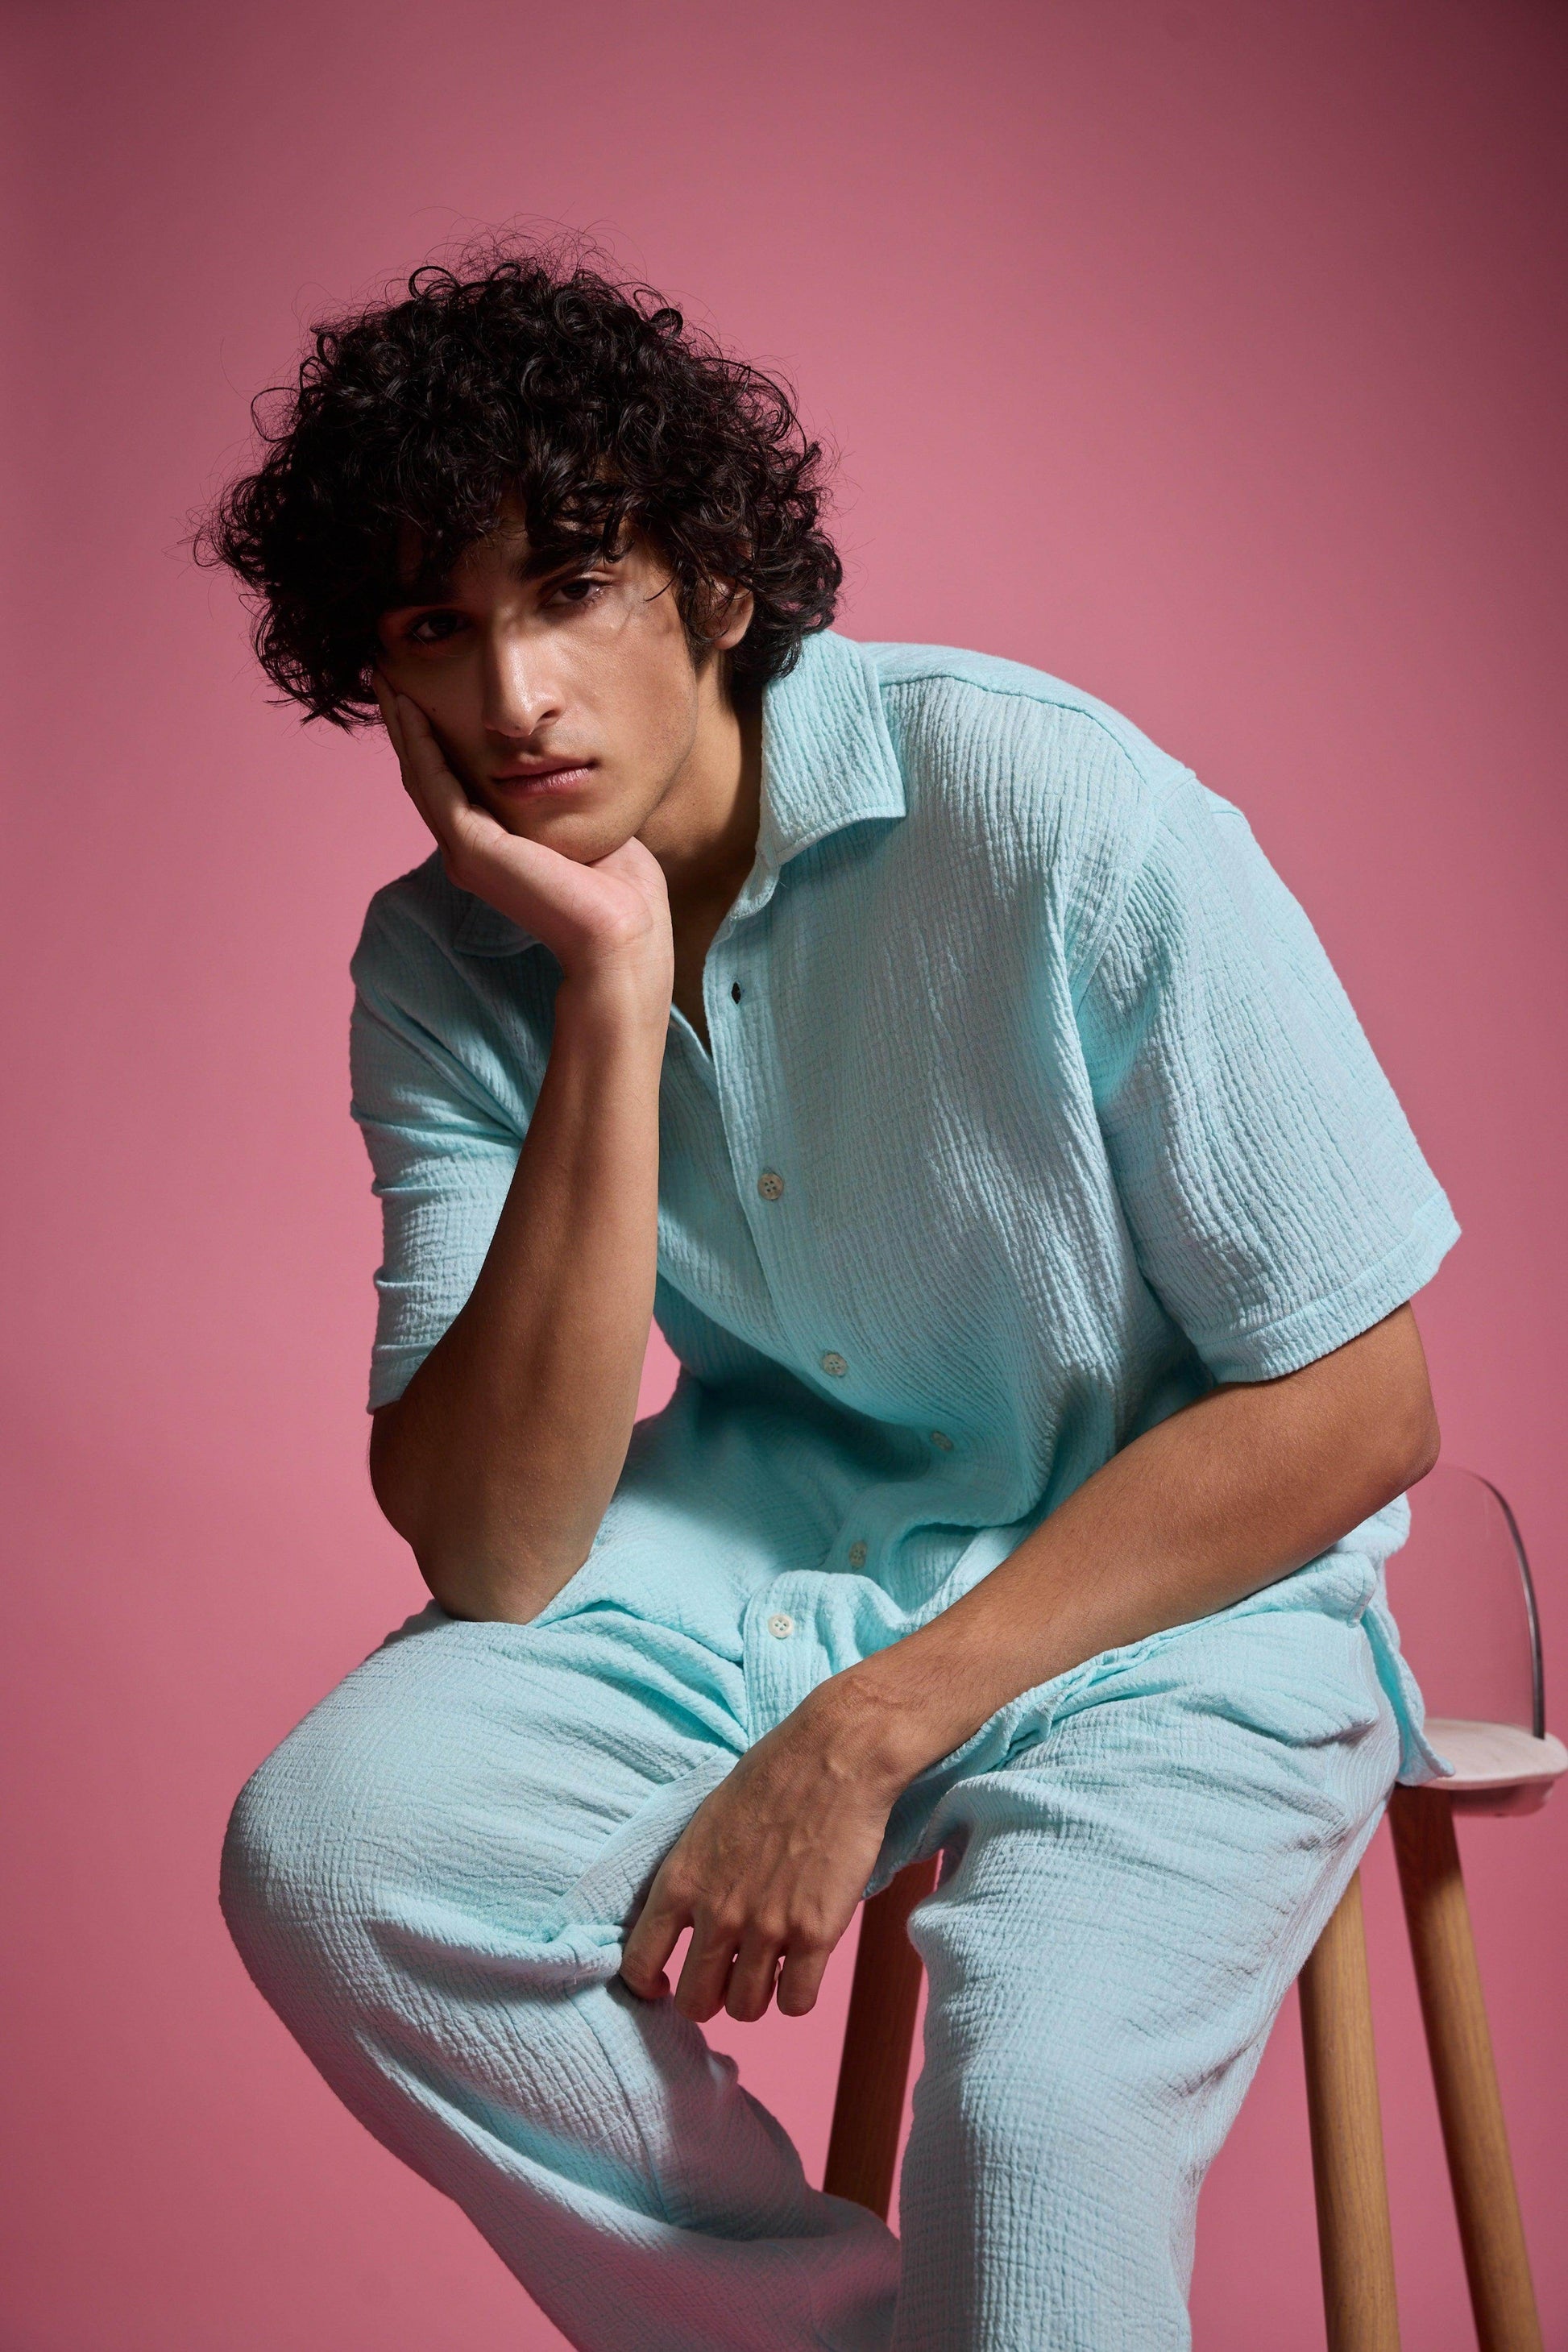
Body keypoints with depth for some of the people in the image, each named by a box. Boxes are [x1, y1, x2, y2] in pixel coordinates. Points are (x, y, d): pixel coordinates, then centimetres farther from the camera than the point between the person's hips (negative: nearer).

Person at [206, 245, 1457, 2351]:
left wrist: (864, 1733, -19)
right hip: (765, 1541, 5)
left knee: (1039, 2104, -31)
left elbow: (1354, 1409, -15)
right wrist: (613, 996, -26)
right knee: (327, 1847, -18)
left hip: (1176, 1586, -4)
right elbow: (492, 1560, -17)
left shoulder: (1058, 817, -19)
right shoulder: (444, 964, -6)